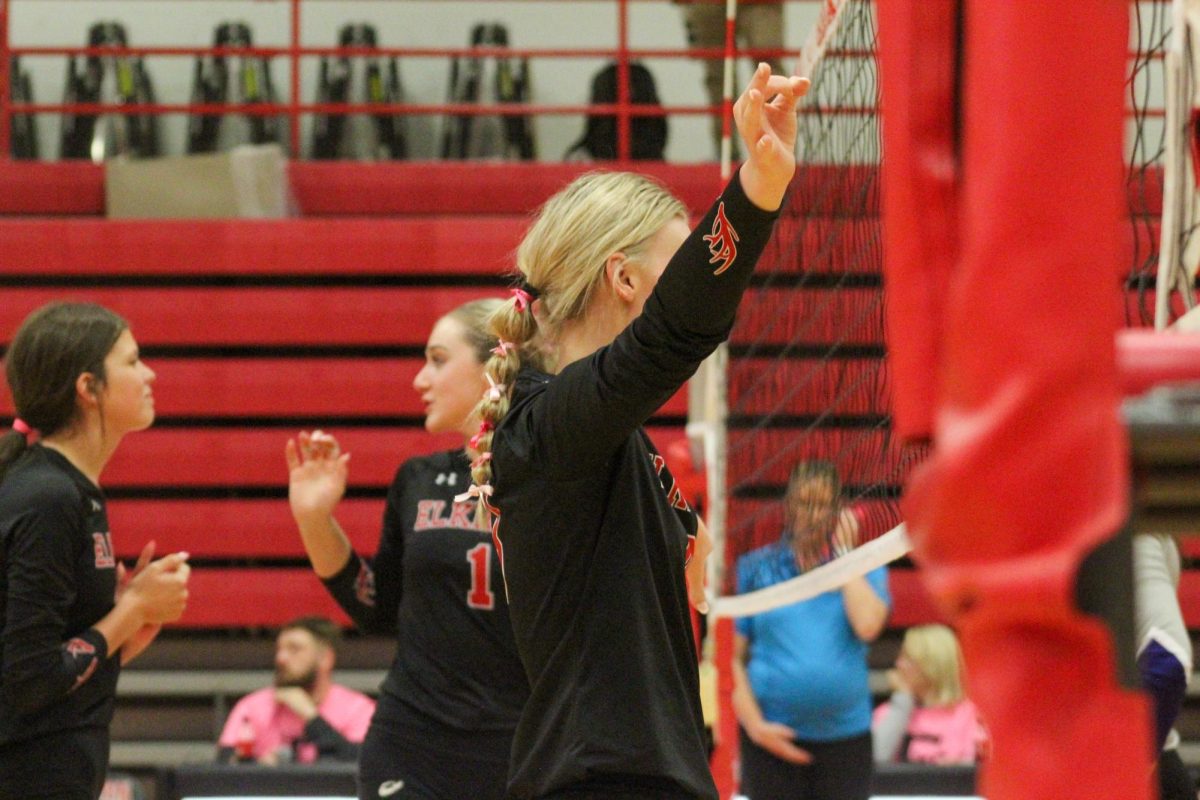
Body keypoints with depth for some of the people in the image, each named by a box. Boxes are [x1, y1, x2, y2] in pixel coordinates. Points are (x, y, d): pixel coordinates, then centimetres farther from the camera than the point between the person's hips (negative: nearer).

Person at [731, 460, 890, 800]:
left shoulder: (864, 567, 7)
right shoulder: (757, 569, 5)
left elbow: (867, 625, -14)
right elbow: (733, 658, 3)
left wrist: (843, 552, -6)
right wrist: (755, 725, -7)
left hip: (845, 737, 1)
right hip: (774, 738, 0)